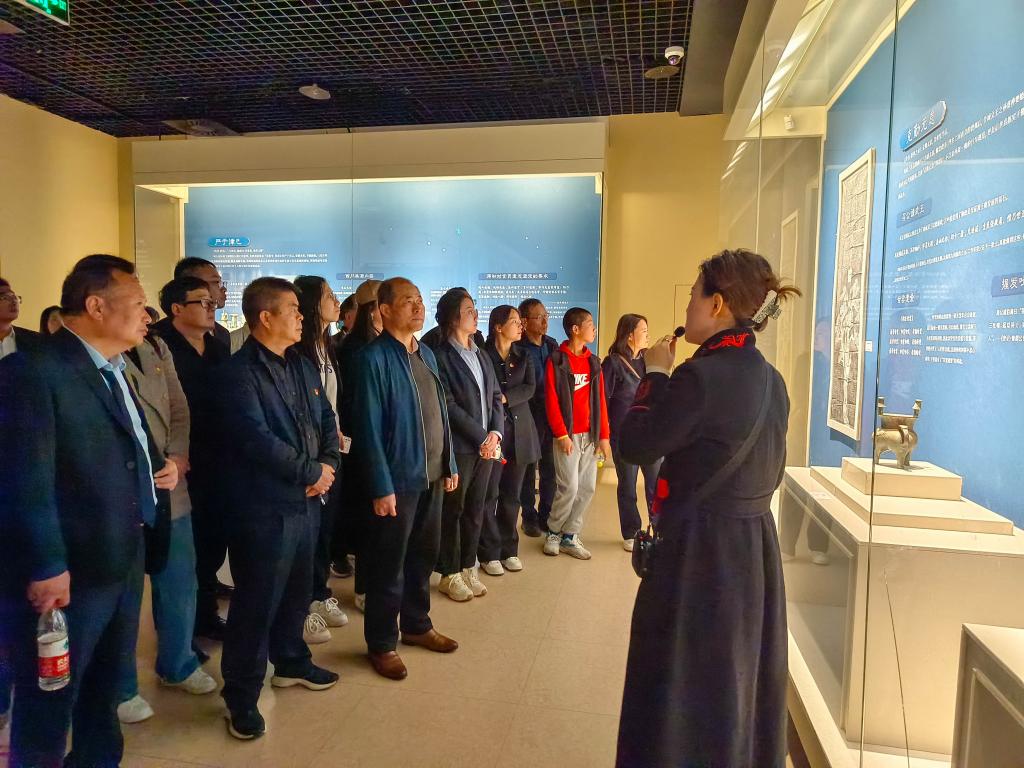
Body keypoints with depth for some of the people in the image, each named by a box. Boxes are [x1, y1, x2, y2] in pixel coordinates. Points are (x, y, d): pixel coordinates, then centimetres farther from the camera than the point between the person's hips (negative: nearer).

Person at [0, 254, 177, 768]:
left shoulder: (115, 371, 11)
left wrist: (157, 465, 5)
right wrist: (46, 567, -23)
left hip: (123, 563, 9)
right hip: (65, 574, -8)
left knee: (104, 688, 25)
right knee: (48, 704, 12)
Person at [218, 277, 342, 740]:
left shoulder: (302, 366, 11)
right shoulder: (239, 371, -14)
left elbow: (326, 420, 11)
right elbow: (257, 440, -23)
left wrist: (329, 465, -7)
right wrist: (312, 471, -15)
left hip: (305, 500, 8)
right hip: (263, 505, -8)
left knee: (297, 590, 21)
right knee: (257, 601, 4)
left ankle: (291, 662, 42)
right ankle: (242, 696, 21)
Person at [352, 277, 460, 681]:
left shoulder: (426, 353, 10)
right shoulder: (374, 357, -13)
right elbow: (369, 427, -17)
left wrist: (450, 464, 12)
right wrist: (381, 486, -18)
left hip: (431, 476, 7)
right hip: (398, 479, -7)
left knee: (424, 555, 19)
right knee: (389, 565, 7)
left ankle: (417, 624, 37)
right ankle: (381, 643, 23)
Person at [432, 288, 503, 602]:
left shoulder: (482, 355, 14)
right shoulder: (440, 356, -8)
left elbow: (496, 397, 11)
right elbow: (449, 405, -14)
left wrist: (495, 434, -5)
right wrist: (481, 438, -13)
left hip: (486, 445, 6)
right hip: (459, 446, -6)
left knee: (475, 510, 12)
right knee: (453, 510, 4)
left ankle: (468, 569, 25)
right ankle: (449, 575, 17)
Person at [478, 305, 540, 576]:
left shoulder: (523, 357, 13)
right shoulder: (483, 355, -2)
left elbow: (530, 388, -1)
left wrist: (504, 397, -16)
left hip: (520, 433, 5)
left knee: (512, 495, 10)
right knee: (490, 495, -3)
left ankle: (509, 549, 19)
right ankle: (489, 553, 7)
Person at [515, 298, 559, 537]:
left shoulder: (552, 345, 9)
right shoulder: (517, 349, -10)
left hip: (552, 414, 5)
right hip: (530, 415, -5)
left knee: (550, 468, 10)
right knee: (529, 467, 7)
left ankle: (546, 515, 24)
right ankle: (529, 517, 20)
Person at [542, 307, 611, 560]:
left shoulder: (593, 361, 11)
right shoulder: (556, 360, -6)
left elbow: (600, 400, 10)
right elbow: (551, 401, -9)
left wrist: (604, 435, 6)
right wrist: (561, 434, -14)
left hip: (590, 435, 6)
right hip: (568, 435, -6)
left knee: (587, 487, 6)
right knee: (569, 487, -6)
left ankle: (570, 536, 20)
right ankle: (553, 533, 16)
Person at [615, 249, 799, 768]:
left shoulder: (700, 375, -22)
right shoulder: (771, 380, 5)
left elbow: (635, 446, -14)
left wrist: (655, 374, -4)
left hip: (700, 552, -8)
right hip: (754, 546, 9)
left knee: (686, 683, 9)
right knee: (740, 677, 24)